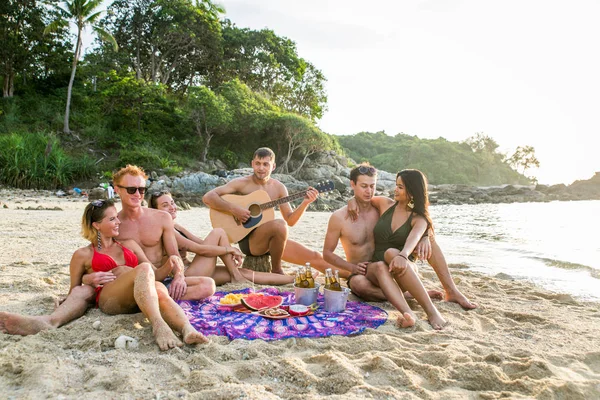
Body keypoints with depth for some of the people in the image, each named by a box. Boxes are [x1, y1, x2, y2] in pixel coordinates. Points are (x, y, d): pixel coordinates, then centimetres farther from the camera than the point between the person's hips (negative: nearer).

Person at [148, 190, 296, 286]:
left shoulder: (175, 227, 17)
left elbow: (203, 243, 12)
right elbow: (199, 249, -18)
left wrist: (231, 250, -2)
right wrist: (230, 249, -10)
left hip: (190, 271, 9)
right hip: (186, 276, -9)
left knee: (243, 272, 3)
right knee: (218, 232, -9)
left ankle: (294, 279, 6)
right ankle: (236, 276, -4)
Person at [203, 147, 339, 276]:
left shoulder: (278, 187, 8)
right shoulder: (241, 183, -6)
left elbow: (290, 220, 8)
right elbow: (208, 197, -14)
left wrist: (305, 203, -7)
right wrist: (233, 209, -24)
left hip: (272, 239, 6)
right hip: (248, 239, -5)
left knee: (315, 257, -1)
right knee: (280, 224, -34)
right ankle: (276, 270, -14)